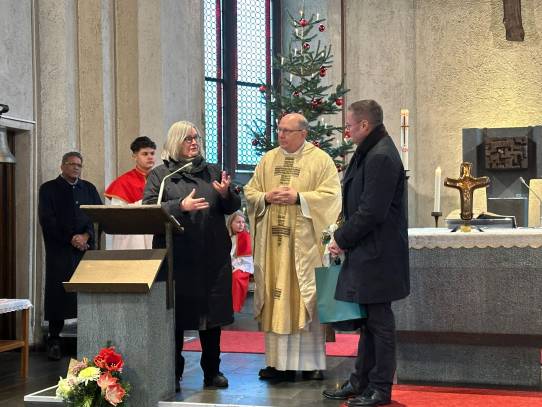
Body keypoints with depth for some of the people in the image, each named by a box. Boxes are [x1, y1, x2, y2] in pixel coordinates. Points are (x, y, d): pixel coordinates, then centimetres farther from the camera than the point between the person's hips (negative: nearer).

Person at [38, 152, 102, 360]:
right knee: (58, 294, -4)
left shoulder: (89, 189, 16)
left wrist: (86, 235, -9)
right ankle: (54, 341, 2)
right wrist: (71, 239, -10)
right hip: (59, 251, -2)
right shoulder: (48, 189, 6)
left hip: (87, 248, 3)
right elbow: (47, 220, -3)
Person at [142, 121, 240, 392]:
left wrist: (226, 194, -11)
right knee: (177, 314, 0)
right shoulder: (160, 174, 5)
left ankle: (212, 371, 18)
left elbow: (232, 207, 11)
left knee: (212, 313, 7)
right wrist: (181, 206, -20)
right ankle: (173, 373, 10)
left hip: (212, 256, 3)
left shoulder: (212, 172, 14)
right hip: (177, 256, -3)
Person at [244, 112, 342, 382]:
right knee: (275, 298, 5)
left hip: (304, 243, -4)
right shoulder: (268, 160, 13)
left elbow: (331, 195, -8)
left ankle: (312, 362, 8)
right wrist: (266, 197, -7)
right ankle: (278, 361, 11)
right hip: (273, 242, 4)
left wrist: (298, 197, -16)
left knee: (306, 299, -1)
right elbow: (250, 191, 13)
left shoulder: (321, 160, 0)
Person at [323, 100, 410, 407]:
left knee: (379, 321, 0)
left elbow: (371, 212, -22)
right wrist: (345, 236, 8)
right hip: (366, 253, 10)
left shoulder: (381, 157, -19)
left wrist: (342, 239, -11)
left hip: (377, 255, -10)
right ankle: (362, 382, 25)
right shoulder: (370, 153, 14)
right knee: (370, 321, 16)